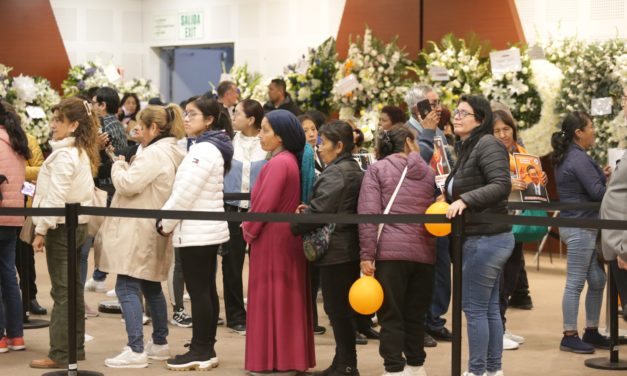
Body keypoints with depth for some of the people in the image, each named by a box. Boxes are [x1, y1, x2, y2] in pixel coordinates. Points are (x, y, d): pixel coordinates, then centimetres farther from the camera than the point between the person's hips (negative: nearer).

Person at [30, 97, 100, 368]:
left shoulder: (64, 155, -17)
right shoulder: (82, 153, 12)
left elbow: (56, 196, -21)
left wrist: (41, 229, -16)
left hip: (62, 226, -9)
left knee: (62, 292, -6)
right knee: (74, 289, 12)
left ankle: (60, 354, -3)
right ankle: (76, 347, 18)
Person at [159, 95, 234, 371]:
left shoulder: (203, 150, -18)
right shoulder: (211, 147, 14)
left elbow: (185, 194, -20)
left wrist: (165, 223, -9)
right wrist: (169, 221, 13)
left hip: (196, 232, -10)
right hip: (209, 229, 10)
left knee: (198, 291, -5)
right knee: (207, 290, 12)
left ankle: (200, 352, -1)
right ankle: (207, 349, 17)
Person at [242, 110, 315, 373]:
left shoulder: (278, 163, -19)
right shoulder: (291, 160, 11)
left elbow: (264, 204, -20)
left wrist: (249, 230, -5)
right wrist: (251, 226, 7)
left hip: (272, 239, -9)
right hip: (287, 236, 9)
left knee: (271, 298, -2)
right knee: (287, 299, 13)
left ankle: (274, 361, 4)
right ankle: (291, 357, 20)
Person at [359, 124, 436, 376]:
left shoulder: (377, 169, 4)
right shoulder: (428, 172, 15)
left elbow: (369, 213, -5)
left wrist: (367, 255, -6)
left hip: (390, 251, -3)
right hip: (424, 252, 3)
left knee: (391, 316, 2)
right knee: (416, 315, 15)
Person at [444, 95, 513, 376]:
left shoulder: (488, 144, -14)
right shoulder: (468, 148, 17)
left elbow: (502, 185, -25)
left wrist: (465, 200, -30)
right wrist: (450, 203, 5)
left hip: (486, 238, -10)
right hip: (487, 238, 10)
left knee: (474, 307, -4)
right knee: (489, 308, 14)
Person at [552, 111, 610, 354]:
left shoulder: (566, 157, 14)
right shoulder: (578, 158, -16)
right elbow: (597, 192, -18)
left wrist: (602, 176, 12)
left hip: (583, 226, 10)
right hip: (580, 227, -10)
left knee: (597, 280, 12)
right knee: (575, 283, -4)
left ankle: (591, 332, 19)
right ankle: (570, 336, 2)